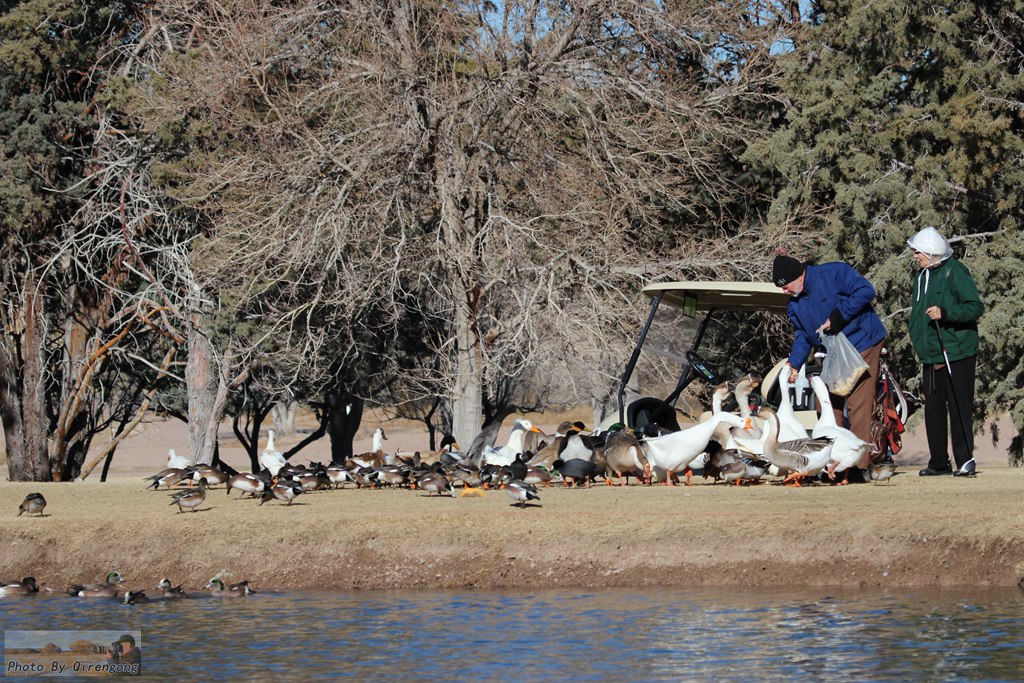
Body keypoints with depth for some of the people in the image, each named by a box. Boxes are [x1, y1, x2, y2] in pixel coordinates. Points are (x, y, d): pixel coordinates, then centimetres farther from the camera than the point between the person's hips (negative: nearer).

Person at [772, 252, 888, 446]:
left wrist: (839, 316, -21)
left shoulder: (834, 273, -14)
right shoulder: (794, 305, 10)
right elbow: (803, 336, 16)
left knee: (858, 406, -11)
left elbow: (866, 291, -19)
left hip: (862, 345, -8)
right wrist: (793, 363, 2)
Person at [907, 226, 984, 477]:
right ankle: (939, 462, 14)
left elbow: (976, 307, -15)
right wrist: (920, 345, 12)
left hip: (957, 354, -8)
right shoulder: (923, 276, 15)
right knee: (933, 409, 7)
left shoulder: (955, 272, -9)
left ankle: (965, 460, -1)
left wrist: (945, 313, -27)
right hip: (930, 357, 8)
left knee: (959, 408, -6)